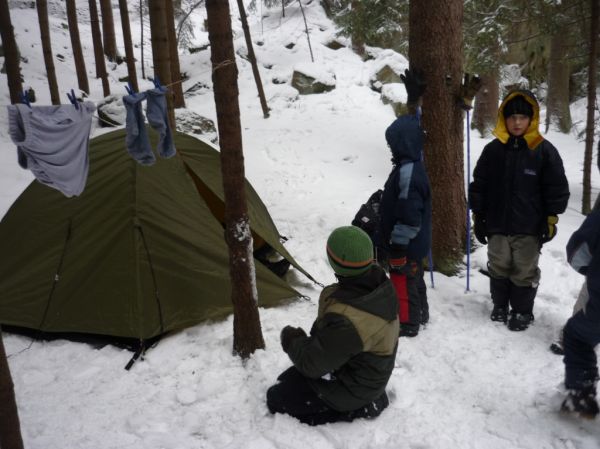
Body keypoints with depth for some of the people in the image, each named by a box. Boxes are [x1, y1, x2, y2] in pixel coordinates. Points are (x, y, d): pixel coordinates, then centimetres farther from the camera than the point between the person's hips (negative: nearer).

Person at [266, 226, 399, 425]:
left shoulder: (346, 321, -41)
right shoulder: (380, 282, -15)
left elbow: (311, 364, -25)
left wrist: (291, 339, -7)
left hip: (352, 388, -8)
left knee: (276, 399, 5)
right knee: (285, 379, 23)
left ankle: (355, 410, 3)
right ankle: (363, 401, 18)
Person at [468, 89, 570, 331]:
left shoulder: (545, 151, -5)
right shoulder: (493, 149, 0)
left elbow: (557, 187, 0)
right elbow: (479, 186, 5)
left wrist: (551, 219, -2)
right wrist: (478, 216, 5)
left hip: (529, 227, -2)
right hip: (497, 224, 2)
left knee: (525, 272, 7)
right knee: (498, 267, 14)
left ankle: (522, 311, 24)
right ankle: (499, 305, 33)